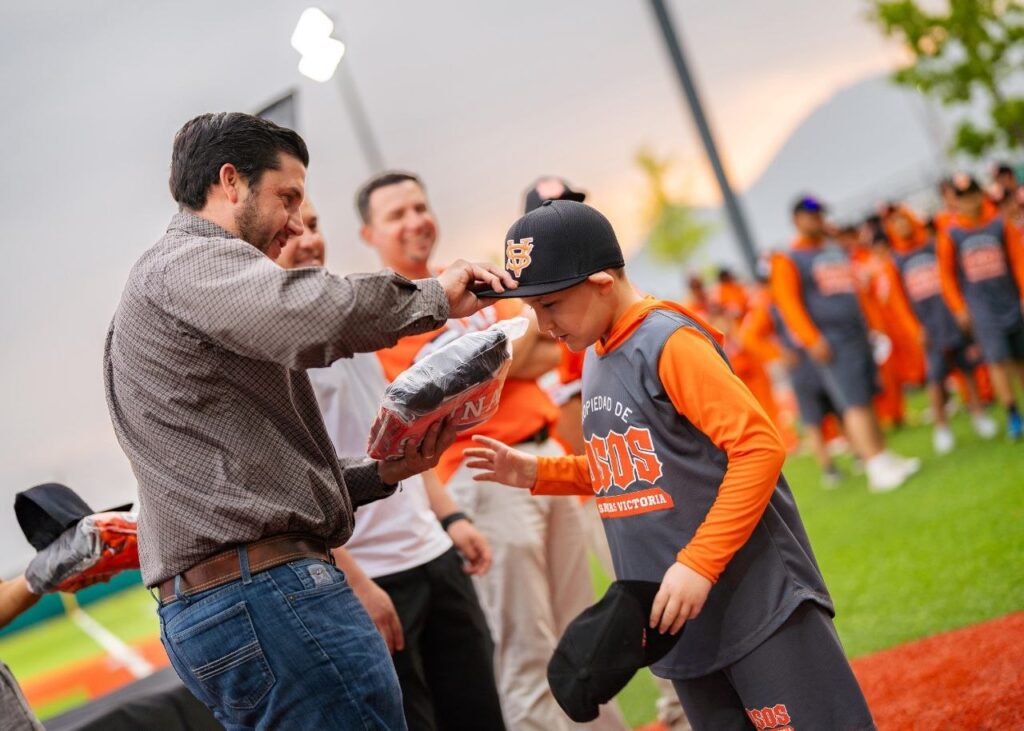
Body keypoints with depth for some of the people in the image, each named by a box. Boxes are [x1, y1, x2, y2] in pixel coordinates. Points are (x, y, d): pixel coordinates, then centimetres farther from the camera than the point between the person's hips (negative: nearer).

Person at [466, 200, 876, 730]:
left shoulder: (669, 341, -13)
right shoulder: (594, 358, 12)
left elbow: (759, 447, -20)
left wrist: (698, 564, -23)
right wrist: (538, 474, 8)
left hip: (757, 602, -8)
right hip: (678, 619, 8)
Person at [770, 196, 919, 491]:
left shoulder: (837, 252, 18)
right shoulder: (788, 261, -4)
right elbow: (788, 302, -12)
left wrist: (867, 324, 20)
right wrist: (812, 340, -19)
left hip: (859, 334, 7)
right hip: (830, 342, -7)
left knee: (866, 400, 10)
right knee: (855, 404, -11)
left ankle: (885, 459, 16)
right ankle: (877, 468, -13)